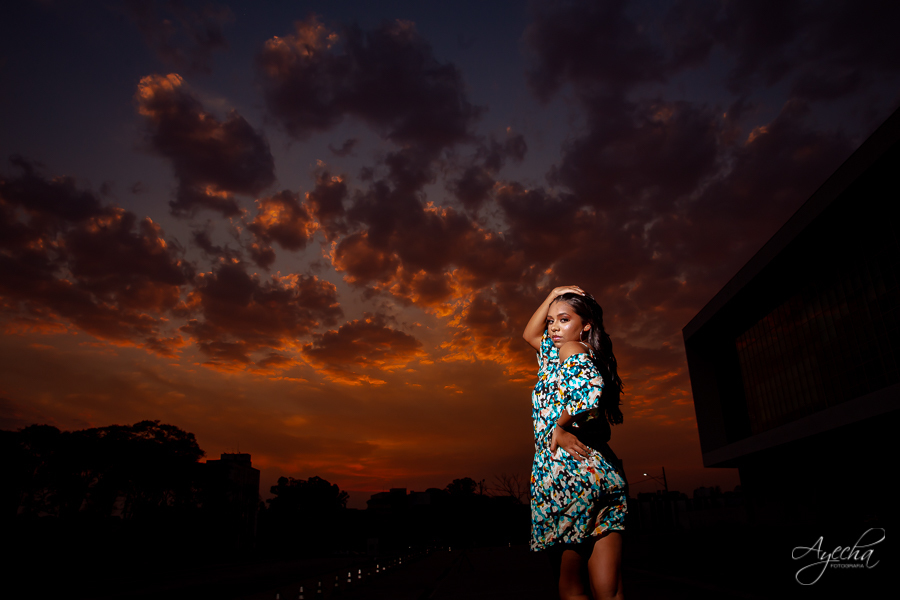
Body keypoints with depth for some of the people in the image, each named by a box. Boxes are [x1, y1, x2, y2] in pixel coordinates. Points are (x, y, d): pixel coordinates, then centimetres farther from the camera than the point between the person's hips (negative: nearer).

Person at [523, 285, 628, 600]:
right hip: (606, 472, 8)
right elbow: (529, 334, 32)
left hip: (567, 471, -8)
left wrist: (561, 425, -15)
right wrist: (553, 295, 27)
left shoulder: (573, 349, -6)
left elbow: (590, 387, -29)